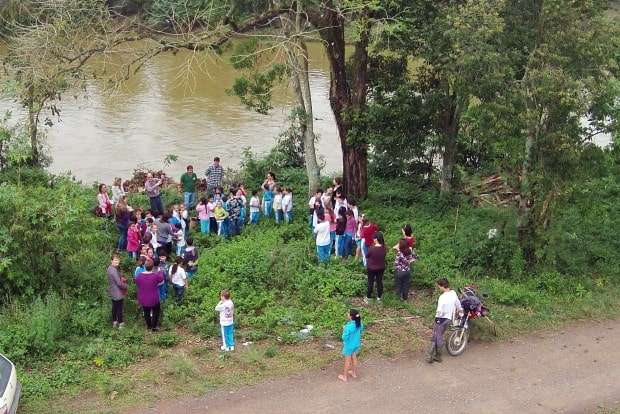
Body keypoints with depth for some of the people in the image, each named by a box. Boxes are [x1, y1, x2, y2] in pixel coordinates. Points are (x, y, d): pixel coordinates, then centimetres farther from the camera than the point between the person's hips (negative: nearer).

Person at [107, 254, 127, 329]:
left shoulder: (110, 268, 4)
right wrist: (125, 286, -8)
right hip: (117, 292, -10)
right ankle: (120, 323, 13)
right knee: (119, 308, 3)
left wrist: (122, 279, 0)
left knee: (114, 307, 21)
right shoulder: (114, 270, -27)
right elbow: (119, 283, -25)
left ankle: (114, 322, 32)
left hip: (112, 292, 10)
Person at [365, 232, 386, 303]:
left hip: (371, 268, -3)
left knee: (370, 282, 12)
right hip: (381, 268, 3)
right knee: (379, 282, 18)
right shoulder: (383, 248, -15)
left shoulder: (371, 248, -28)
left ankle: (368, 297, 24)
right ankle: (379, 297, 31)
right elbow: (383, 256, 1)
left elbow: (367, 256, -13)